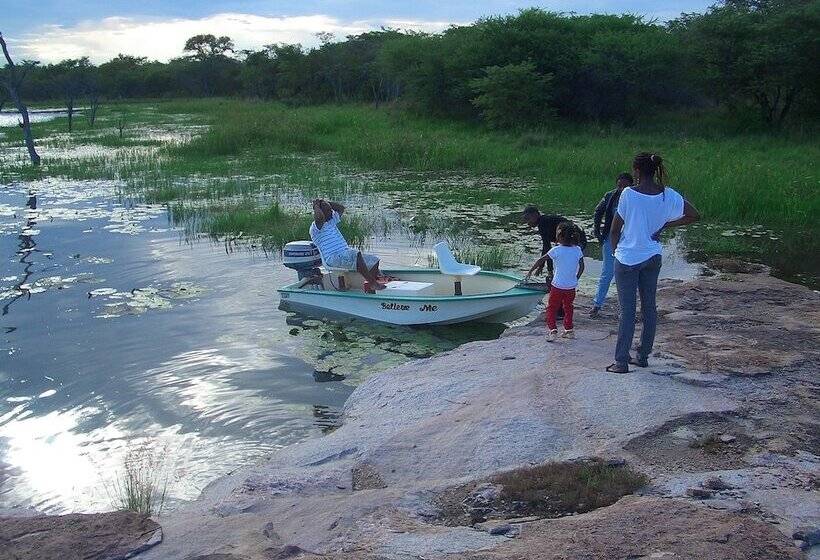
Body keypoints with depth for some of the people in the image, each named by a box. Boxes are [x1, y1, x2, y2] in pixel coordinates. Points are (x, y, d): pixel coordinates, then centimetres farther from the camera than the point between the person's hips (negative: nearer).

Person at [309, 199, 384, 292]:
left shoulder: (331, 221, 22)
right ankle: (372, 283, -31)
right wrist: (316, 206, -11)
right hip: (333, 259, -10)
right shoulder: (316, 226, -6)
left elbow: (341, 208, 31)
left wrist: (327, 203, 21)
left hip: (346, 254, 10)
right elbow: (319, 217, -29)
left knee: (374, 260, 1)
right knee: (357, 255, -36)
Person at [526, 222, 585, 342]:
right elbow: (581, 267, 2)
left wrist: (530, 271, 3)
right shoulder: (577, 250, -3)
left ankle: (552, 329, -5)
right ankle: (569, 330, 24)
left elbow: (540, 260, -9)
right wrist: (575, 279, 15)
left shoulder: (556, 250, -13)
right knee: (568, 307, 20)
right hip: (571, 286, 4)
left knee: (551, 307, 7)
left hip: (558, 286, -4)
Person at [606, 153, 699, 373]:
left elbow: (615, 229, -10)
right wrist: (665, 225, 3)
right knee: (649, 306, 15)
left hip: (627, 258, -4)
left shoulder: (629, 194, -17)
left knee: (627, 310, 0)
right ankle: (643, 355, 24)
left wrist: (615, 249, 7)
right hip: (652, 257, 5)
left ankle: (622, 361, 4)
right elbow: (694, 216, 5)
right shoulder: (668, 195, -4)